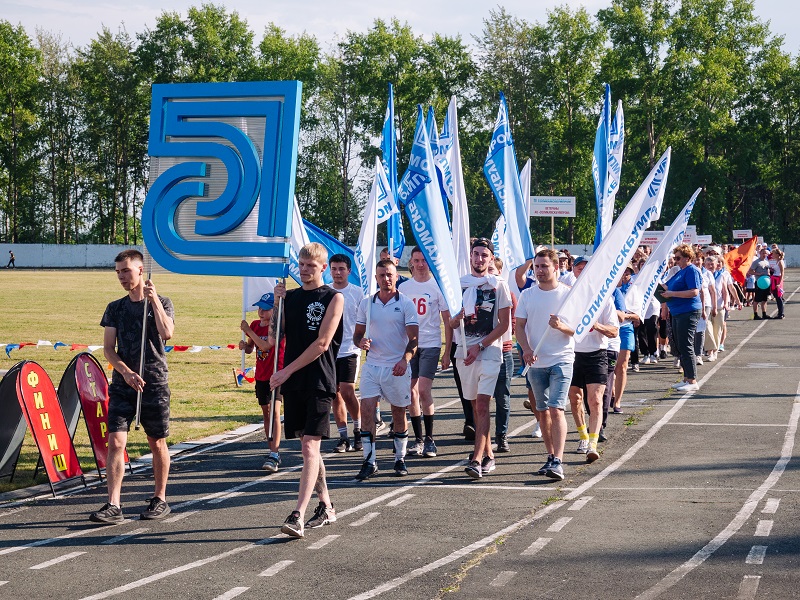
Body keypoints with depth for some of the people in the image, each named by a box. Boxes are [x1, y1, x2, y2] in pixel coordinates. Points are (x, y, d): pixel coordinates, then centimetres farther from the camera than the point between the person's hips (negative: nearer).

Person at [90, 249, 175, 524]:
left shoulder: (161, 303, 3)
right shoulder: (115, 308, 10)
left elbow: (166, 332, -16)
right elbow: (108, 349, 3)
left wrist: (153, 299, -16)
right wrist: (127, 372, -12)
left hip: (154, 383, -2)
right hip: (122, 384, 2)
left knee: (157, 443, 7)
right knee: (116, 441, -9)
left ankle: (160, 499, 22)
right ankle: (113, 506, -12)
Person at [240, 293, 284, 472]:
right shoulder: (255, 324, 8)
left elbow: (266, 345, -24)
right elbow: (250, 349, 15)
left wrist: (249, 331, -17)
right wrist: (244, 346, -8)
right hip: (261, 375, 8)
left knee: (274, 410, -19)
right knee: (266, 413, 14)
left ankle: (273, 457, -27)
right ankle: (274, 452, 26)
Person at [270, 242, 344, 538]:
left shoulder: (333, 298, -3)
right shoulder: (291, 297, 13)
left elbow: (322, 343, -10)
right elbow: (274, 339, 11)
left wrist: (286, 371, -12)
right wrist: (277, 304, -1)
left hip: (319, 382, -6)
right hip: (293, 382, 6)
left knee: (310, 446, -12)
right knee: (307, 445, 12)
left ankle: (297, 515, -19)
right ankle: (325, 507, 24)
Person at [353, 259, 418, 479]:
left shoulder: (406, 304, -1)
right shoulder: (366, 304, 9)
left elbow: (413, 338, -6)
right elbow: (357, 333, 16)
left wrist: (405, 359, -23)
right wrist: (361, 342, -8)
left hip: (397, 368, -2)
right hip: (372, 366, 2)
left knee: (399, 413, 6)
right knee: (366, 410, -10)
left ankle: (400, 459, 21)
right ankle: (370, 461, -5)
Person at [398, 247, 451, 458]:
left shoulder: (438, 287, 0)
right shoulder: (403, 287, 9)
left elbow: (447, 320, 1)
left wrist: (447, 352, -3)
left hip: (430, 345, -4)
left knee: (424, 390, -12)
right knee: (411, 391, 4)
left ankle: (429, 439, -1)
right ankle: (418, 439, 13)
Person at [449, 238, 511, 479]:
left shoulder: (499, 285, 3)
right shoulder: (459, 284, 12)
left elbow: (504, 324, -2)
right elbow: (451, 323, 12)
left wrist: (479, 346, -10)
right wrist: (457, 317, -13)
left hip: (489, 351, -4)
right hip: (465, 351, 4)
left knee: (482, 404, -13)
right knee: (475, 406, 9)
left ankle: (476, 459, -19)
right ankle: (488, 455, 20)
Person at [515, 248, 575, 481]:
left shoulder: (568, 293, 0)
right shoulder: (527, 295, 8)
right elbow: (520, 326, 3)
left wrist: (561, 326, -22)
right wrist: (526, 348, -15)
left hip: (561, 360, -4)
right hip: (536, 362, 4)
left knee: (556, 409, -14)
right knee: (543, 411, 10)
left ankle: (558, 462, -19)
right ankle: (550, 456, 22)